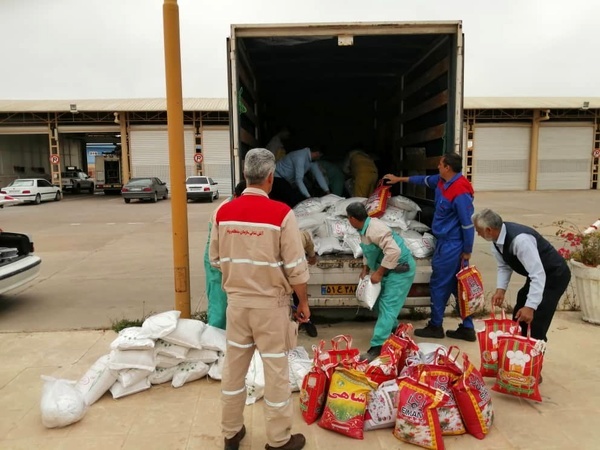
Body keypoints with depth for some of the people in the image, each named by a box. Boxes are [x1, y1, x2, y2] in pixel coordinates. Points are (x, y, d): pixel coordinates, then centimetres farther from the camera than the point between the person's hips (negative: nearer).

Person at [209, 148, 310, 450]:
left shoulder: (223, 212, -4)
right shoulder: (281, 213, -17)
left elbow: (216, 260, 6)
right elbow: (296, 267, -13)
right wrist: (303, 302, 1)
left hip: (236, 301, 4)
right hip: (270, 304, -4)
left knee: (233, 368, 17)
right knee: (275, 371, 11)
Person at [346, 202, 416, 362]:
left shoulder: (375, 229, -28)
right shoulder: (364, 229, 4)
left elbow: (393, 251, -35)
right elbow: (369, 252, 19)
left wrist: (379, 273, -28)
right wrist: (365, 269, 8)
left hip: (400, 270, -10)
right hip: (389, 269, 10)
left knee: (387, 306, -12)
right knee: (378, 302, 17)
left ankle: (377, 347, -12)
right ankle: (393, 329, 38)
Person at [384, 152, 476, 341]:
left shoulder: (460, 193, -24)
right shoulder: (443, 181, 4)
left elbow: (468, 224, -20)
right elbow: (425, 180, 25)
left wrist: (467, 251, -13)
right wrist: (400, 179, 32)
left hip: (451, 245, -9)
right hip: (447, 242, 9)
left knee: (439, 285, 3)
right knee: (457, 286, 12)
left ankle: (435, 326, 18)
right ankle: (467, 328, 19)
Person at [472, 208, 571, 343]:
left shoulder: (520, 239, -38)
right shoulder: (497, 239, -11)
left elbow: (538, 274, -39)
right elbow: (504, 266, 0)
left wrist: (530, 306, -41)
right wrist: (500, 290, -14)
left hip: (555, 275, -9)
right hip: (536, 273, 9)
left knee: (537, 322, -14)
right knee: (518, 317, 15)